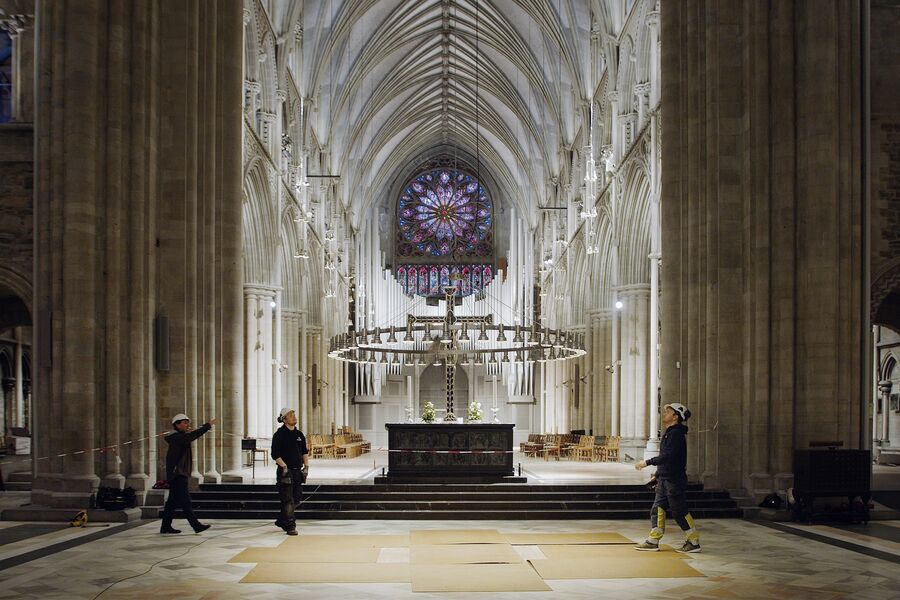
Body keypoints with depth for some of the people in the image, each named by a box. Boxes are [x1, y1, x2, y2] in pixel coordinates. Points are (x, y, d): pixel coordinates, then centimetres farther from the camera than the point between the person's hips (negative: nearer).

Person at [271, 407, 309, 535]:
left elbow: (305, 451, 19)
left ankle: (281, 520, 28)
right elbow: (275, 454, -11)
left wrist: (306, 465, 7)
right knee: (288, 501, -7)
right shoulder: (279, 434, -7)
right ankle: (290, 526, -3)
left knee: (296, 500, 12)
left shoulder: (299, 434, 12)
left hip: (298, 471, 7)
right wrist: (284, 466, -18)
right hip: (285, 472, -7)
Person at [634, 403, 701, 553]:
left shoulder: (676, 433, -16)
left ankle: (694, 542, 5)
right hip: (665, 480, 10)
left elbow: (668, 456, -26)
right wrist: (659, 474, 22)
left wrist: (647, 462, -24)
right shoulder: (669, 433, 16)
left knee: (680, 512, -4)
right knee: (657, 509, 7)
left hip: (674, 480, -10)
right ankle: (653, 541, 9)